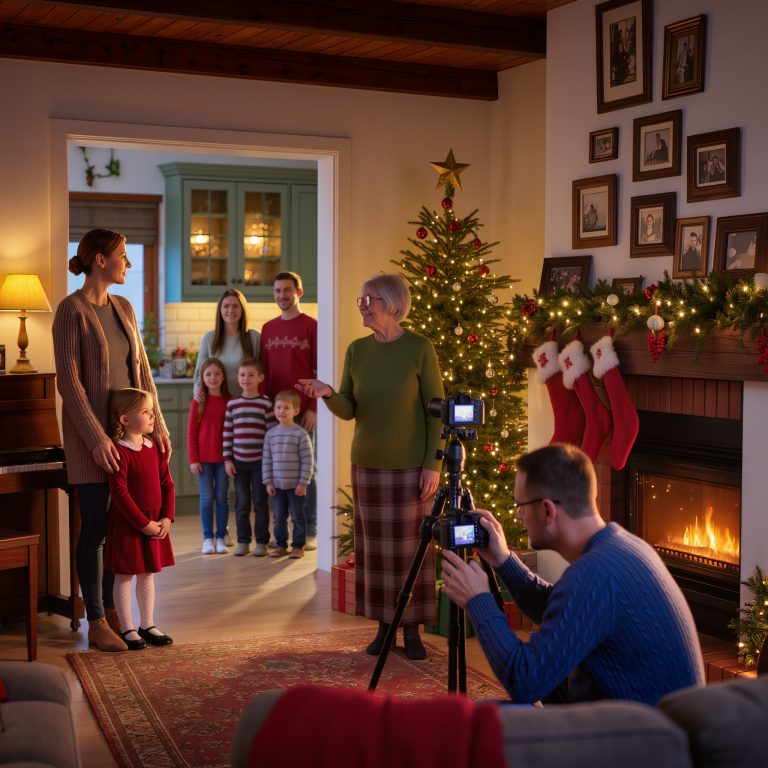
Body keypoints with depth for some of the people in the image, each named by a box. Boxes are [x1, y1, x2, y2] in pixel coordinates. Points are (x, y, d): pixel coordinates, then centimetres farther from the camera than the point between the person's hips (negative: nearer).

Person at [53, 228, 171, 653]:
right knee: (95, 526, -2)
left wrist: (157, 424, 4)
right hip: (92, 431, -6)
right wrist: (96, 438, -19)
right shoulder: (72, 309, -10)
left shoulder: (123, 308, 11)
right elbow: (69, 381, -15)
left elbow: (142, 370, 13)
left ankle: (110, 609, 21)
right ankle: (96, 623, 8)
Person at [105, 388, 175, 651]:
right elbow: (120, 493, -21)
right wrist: (144, 524, -19)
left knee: (147, 575, 15)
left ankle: (147, 625, 25)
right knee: (124, 576, 4)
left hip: (155, 523, 7)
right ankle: (127, 629, 13)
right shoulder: (120, 452, -17)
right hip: (127, 524, -7)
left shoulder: (155, 448, 5)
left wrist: (167, 518, -4)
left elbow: (167, 484, 7)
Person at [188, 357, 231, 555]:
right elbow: (191, 432, -1)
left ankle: (220, 538, 12)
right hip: (203, 458, -1)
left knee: (222, 497, 5)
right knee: (207, 497, 3)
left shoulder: (229, 401, 1)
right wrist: (193, 459, -6)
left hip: (223, 457, 1)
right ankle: (208, 538, 9)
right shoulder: (198, 401, -2)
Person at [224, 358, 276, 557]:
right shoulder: (232, 404, 4)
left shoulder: (266, 404, -4)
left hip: (260, 462, -2)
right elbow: (227, 433, 6)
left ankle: (262, 542, 10)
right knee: (241, 504, 7)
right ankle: (243, 541, 14)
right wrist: (227, 459, 1)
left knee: (260, 503, 3)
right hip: (238, 462, 2)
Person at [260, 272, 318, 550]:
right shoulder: (268, 328, 12)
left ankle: (309, 532, 8)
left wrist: (313, 409, -12)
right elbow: (263, 371, 15)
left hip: (303, 411, -5)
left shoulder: (311, 326, -3)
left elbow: (321, 371, -5)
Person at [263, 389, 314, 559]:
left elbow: (307, 461, -9)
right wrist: (268, 482, 2)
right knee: (279, 517, 11)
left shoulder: (300, 434, -8)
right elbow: (266, 460, 7)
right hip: (277, 485, 4)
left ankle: (298, 546, 14)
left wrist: (303, 483, -12)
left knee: (297, 517, 5)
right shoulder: (270, 434, 4)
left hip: (296, 485, -4)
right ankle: (281, 545, 21)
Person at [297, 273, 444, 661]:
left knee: (410, 545, 1)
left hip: (411, 467, -4)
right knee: (374, 546, 7)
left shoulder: (420, 349, -7)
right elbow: (348, 410, 5)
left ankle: (412, 629, 11)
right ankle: (383, 625, 17)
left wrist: (433, 465, -10)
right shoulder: (357, 350, 5)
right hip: (368, 464, 4)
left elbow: (436, 411, -6)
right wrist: (328, 394, -17)